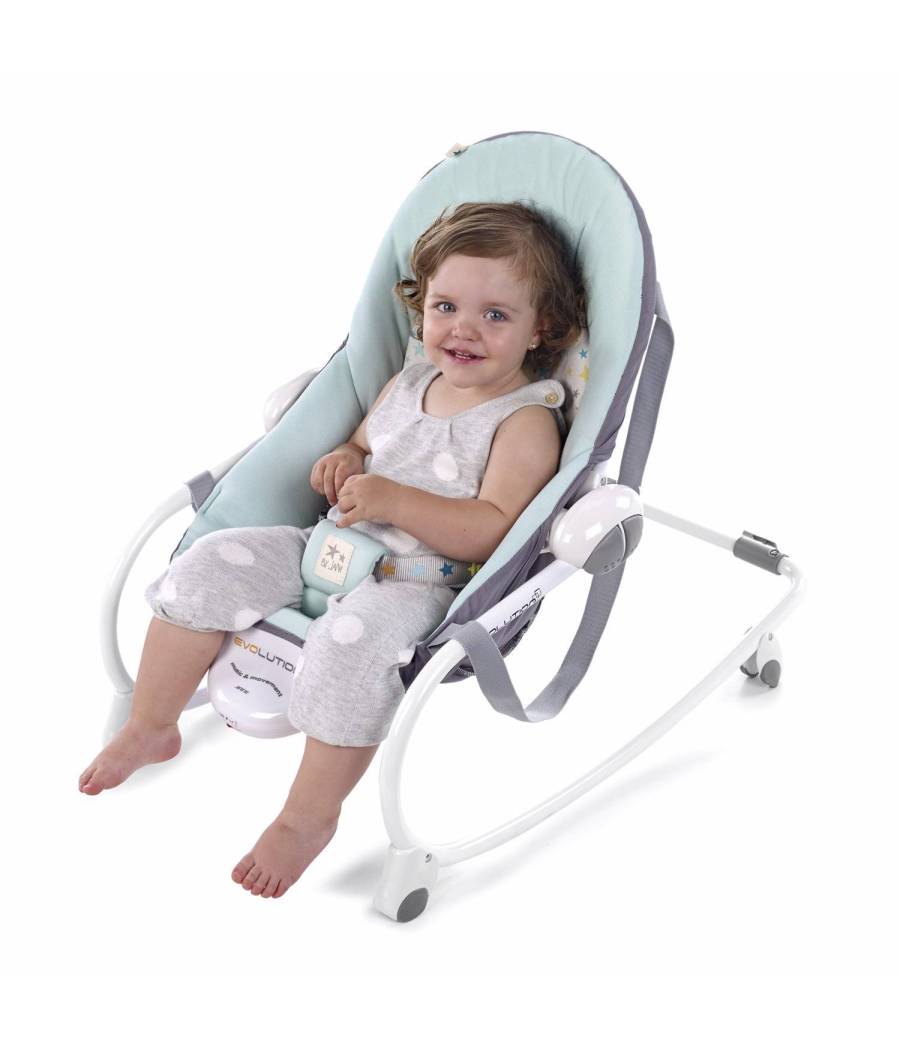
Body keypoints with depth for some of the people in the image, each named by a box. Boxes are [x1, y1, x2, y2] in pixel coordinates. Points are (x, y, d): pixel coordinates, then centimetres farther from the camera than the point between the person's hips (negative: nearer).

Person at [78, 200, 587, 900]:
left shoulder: (527, 420, -8)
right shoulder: (407, 384, 12)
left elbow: (494, 532, -20)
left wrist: (394, 500, -27)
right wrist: (345, 462, 3)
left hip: (422, 584, -7)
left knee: (353, 641, -36)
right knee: (210, 565, -7)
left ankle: (309, 816, -16)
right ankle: (152, 726, 8)